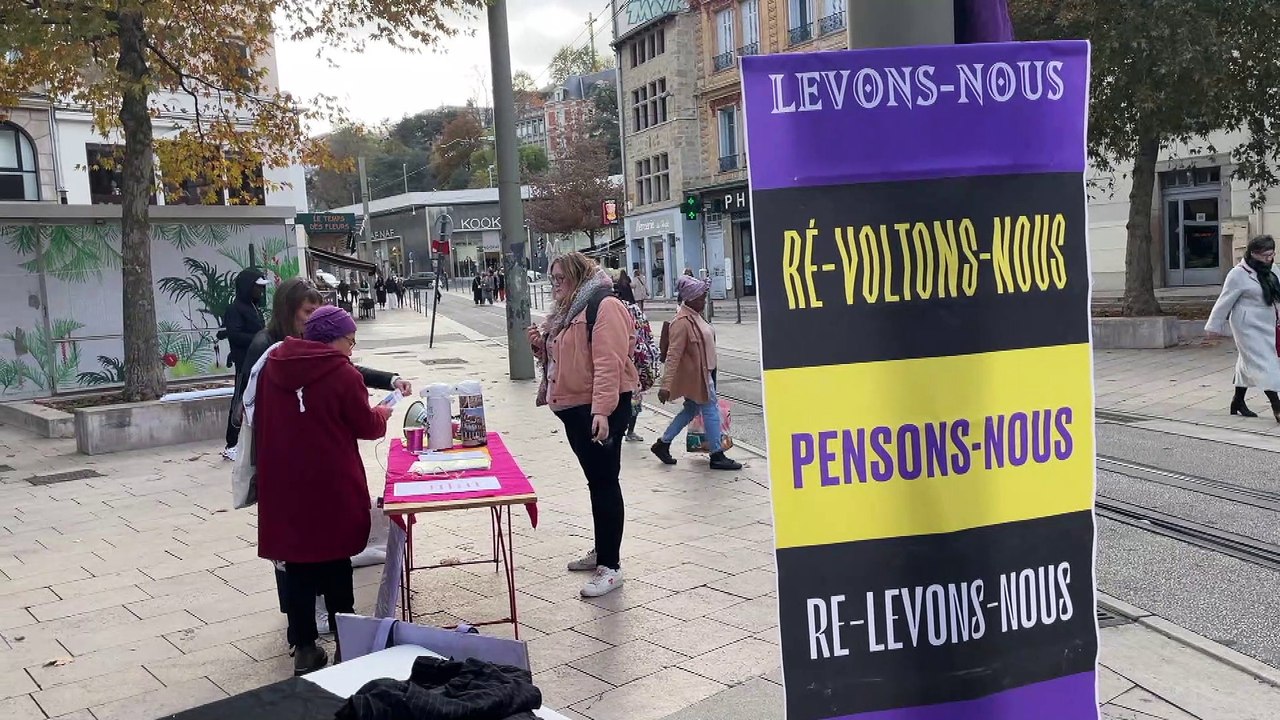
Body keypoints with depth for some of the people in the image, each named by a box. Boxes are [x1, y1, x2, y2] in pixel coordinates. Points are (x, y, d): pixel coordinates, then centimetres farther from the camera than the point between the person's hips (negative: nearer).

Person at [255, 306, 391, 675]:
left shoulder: (272, 367, 5)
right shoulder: (342, 373, -12)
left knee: (296, 562, 11)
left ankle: (304, 647, 17)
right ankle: (346, 643, 18)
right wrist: (382, 414, 16)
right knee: (336, 563, 9)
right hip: (331, 486, -4)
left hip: (283, 485, 4)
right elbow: (365, 426, -5)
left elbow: (260, 422, 12)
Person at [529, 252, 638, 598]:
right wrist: (542, 346, 4)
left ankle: (610, 566, 0)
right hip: (573, 407, 10)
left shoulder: (604, 306, -14)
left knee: (604, 482, -5)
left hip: (600, 409, -9)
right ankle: (602, 550, 28)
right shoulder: (566, 311, 16)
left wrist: (602, 411, -29)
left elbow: (609, 362, -23)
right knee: (595, 481, 17)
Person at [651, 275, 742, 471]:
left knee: (690, 410, 18)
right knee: (711, 410, -1)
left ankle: (662, 444, 27)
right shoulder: (682, 323, -23)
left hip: (702, 373, 10)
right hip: (694, 375, -10)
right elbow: (673, 355, -27)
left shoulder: (694, 316, 7)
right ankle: (717, 456, 9)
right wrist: (666, 385, -30)